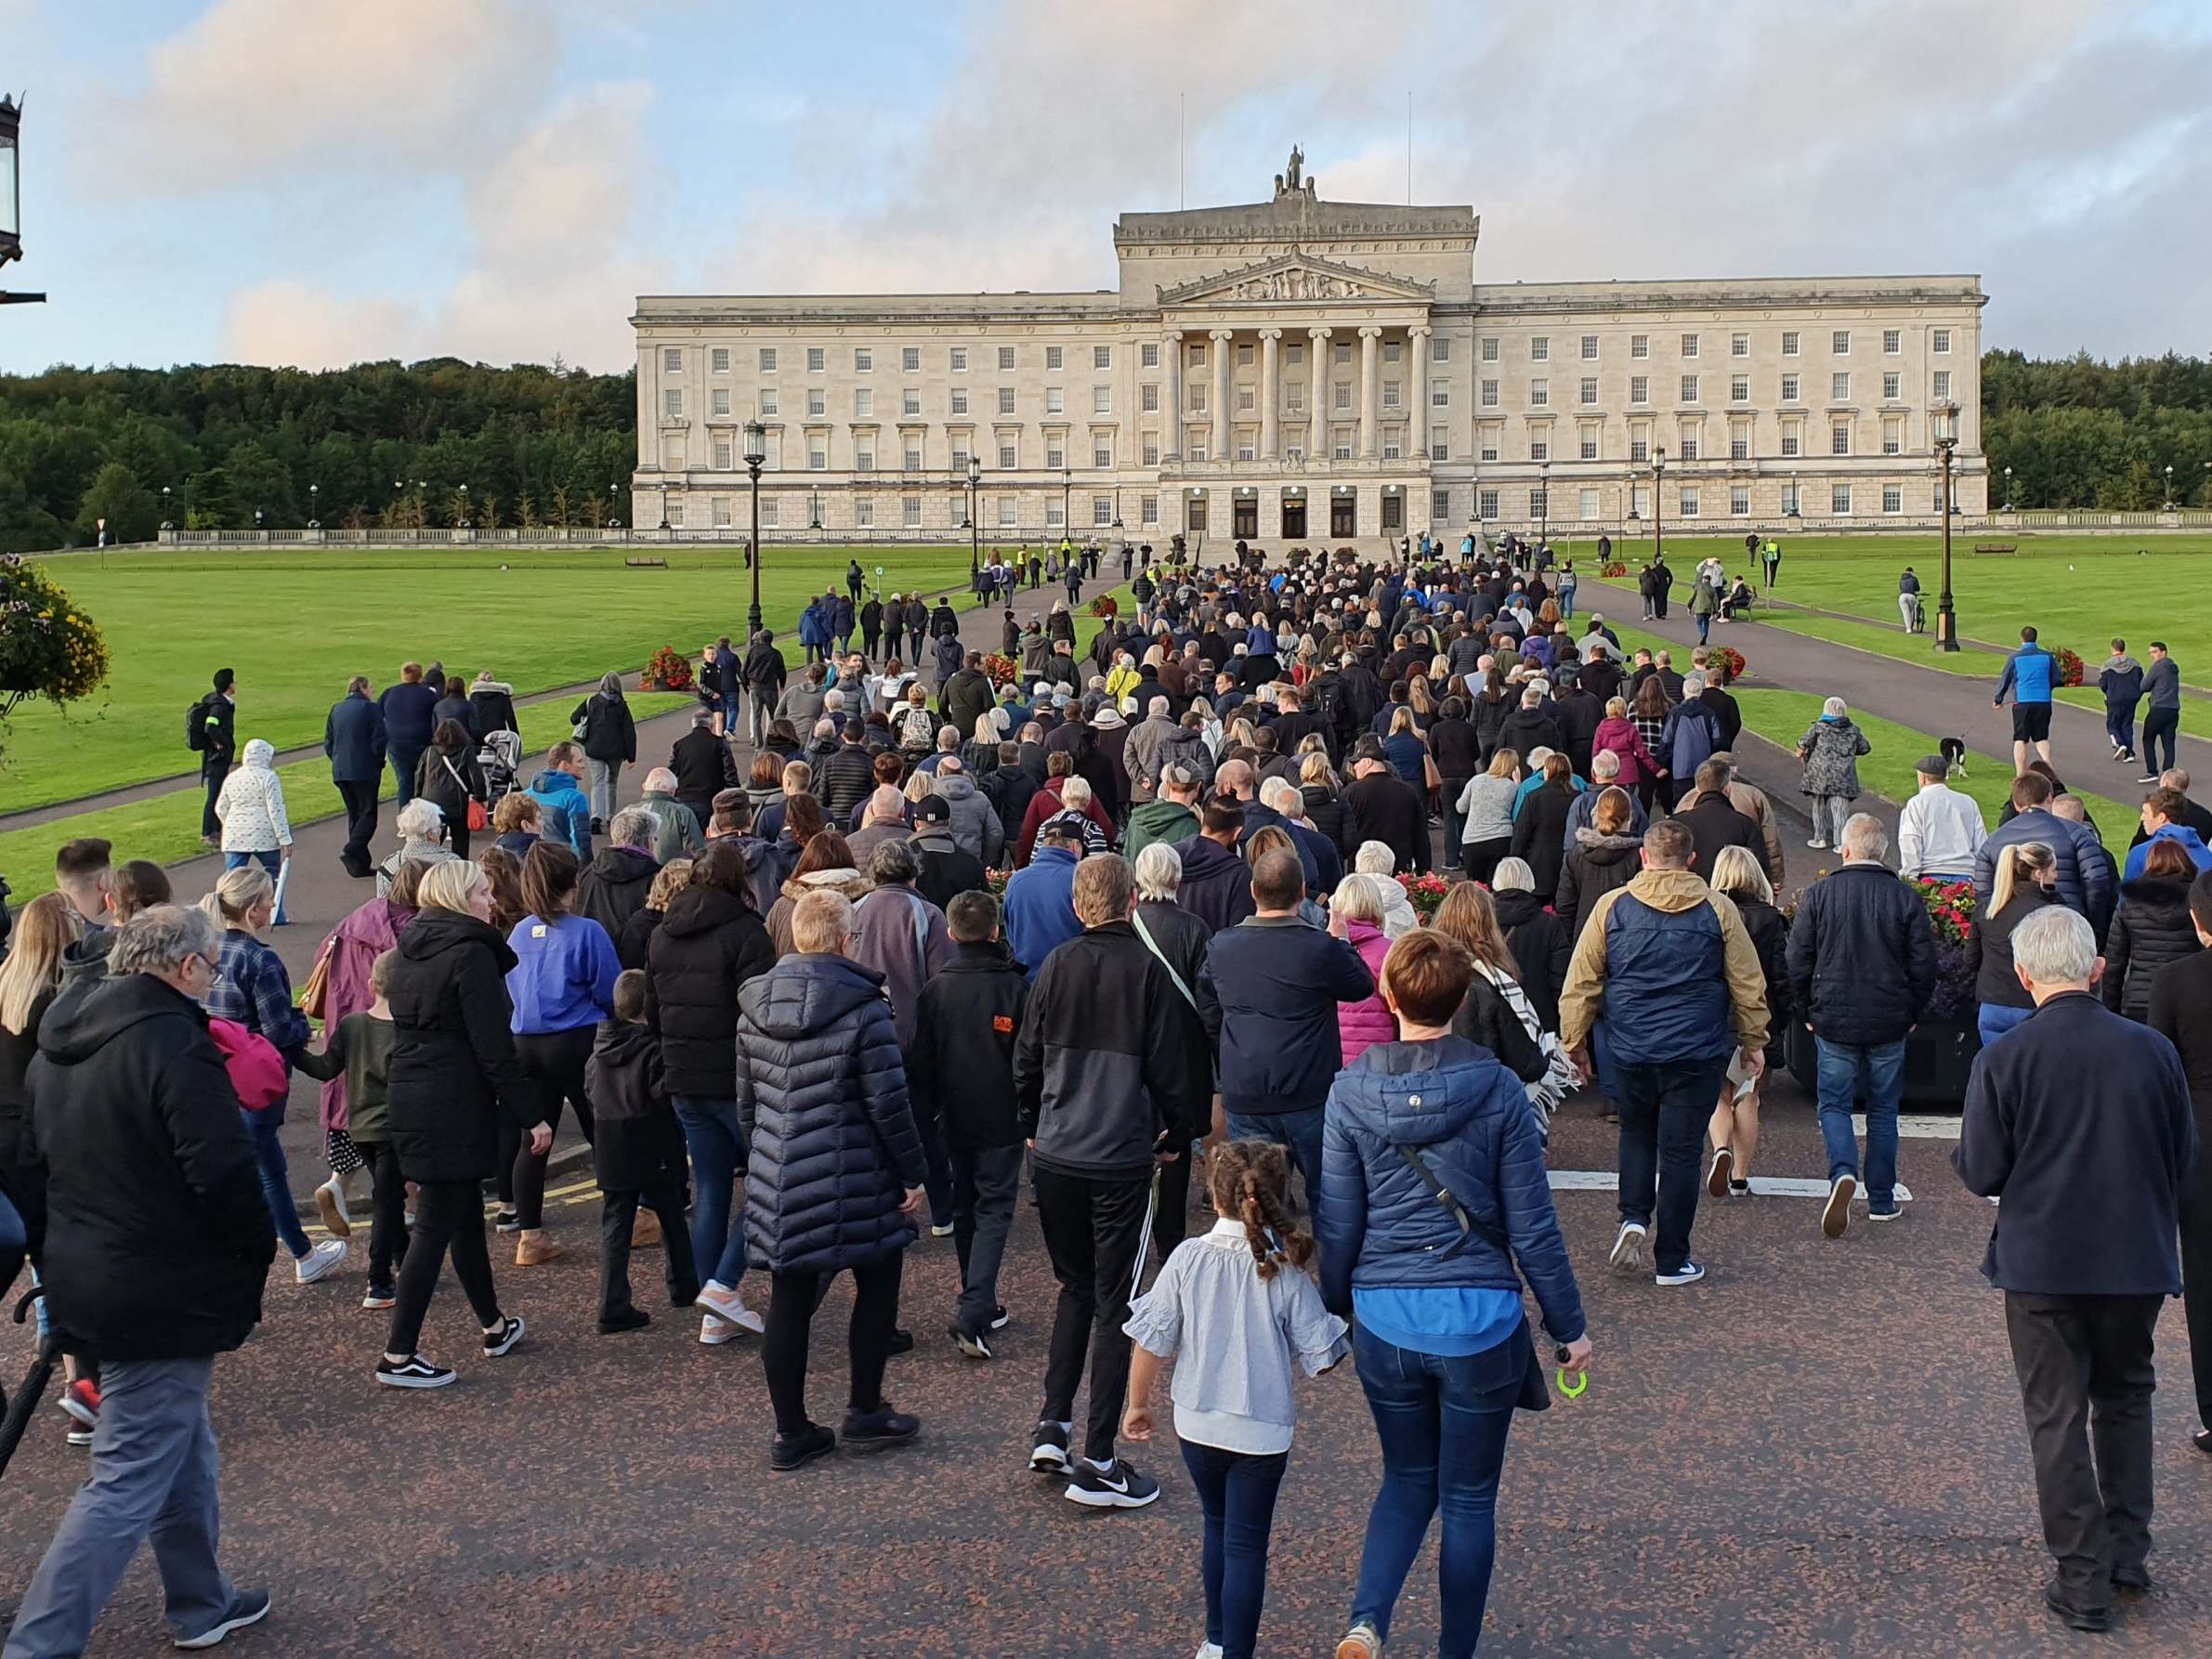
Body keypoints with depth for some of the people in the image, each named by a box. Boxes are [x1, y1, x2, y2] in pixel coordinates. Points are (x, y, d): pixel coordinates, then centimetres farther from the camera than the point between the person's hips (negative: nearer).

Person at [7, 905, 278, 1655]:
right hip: (165, 1295, -9)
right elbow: (224, 1173, -23)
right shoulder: (176, 1043, -19)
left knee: (183, 1451, 22)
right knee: (126, 1484, -2)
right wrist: (255, 1256, -7)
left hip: (83, 1280, 9)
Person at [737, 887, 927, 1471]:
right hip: (853, 1178, -5)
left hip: (776, 1178, 5)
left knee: (789, 1302, 9)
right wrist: (912, 1175, -3)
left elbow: (746, 1101, 13)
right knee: (878, 1281, 15)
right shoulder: (862, 1007, -14)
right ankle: (866, 1413, 20)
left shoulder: (754, 1008, 5)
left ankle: (791, 1433, 15)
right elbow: (888, 1104, -13)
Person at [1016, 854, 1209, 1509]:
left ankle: (1052, 1428, 16)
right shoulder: (1150, 970, -9)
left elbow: (1026, 1061, 8)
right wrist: (1176, 1137, 11)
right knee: (1114, 1304, 3)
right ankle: (1096, 1461, 4)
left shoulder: (1055, 967, 1)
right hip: (1121, 1161, -4)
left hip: (1053, 1158, 4)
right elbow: (1171, 1066, -5)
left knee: (1075, 1287, 21)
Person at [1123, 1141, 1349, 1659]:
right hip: (1262, 1431, -2)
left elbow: (1151, 1341, -8)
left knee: (1217, 1526, 23)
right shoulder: (1287, 1273, -15)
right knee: (1246, 1545, 9)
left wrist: (1138, 1403, 7)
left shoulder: (1188, 1258, -13)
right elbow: (1321, 1360, -11)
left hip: (1197, 1423, 3)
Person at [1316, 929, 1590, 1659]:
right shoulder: (1497, 1090, -10)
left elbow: (1337, 1222, 0)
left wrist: (1333, 1309, 15)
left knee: (1408, 1479, 21)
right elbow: (1532, 1226, -6)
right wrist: (1569, 1325, 5)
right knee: (1469, 1497, 14)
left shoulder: (1351, 1091, -5)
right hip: (1480, 1322, -2)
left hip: (1384, 1321, 2)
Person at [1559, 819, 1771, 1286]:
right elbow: (1748, 984, 5)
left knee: (1636, 1132, 23)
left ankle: (1633, 1219, 3)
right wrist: (1753, 1042, 17)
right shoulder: (1718, 909, -1)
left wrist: (1574, 1041, 11)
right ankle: (1672, 1260, 10)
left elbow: (1580, 983, 1)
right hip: (1698, 1053, -1)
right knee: (1681, 1149, 5)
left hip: (1630, 1050, 1)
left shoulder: (1612, 907, -2)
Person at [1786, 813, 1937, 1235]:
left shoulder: (1818, 895, -6)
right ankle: (1882, 1200, 16)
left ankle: (1843, 1173, -18)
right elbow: (1924, 967, 0)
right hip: (1889, 1025, 1)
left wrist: (1806, 1012, 10)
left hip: (1834, 1022, -1)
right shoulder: (1906, 899, -4)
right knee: (1883, 1110, 12)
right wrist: (1912, 1014, 13)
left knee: (1834, 1105, 8)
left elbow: (1798, 963, -2)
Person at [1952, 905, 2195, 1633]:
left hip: (2043, 1264, -3)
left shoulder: (2003, 1059, -14)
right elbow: (2184, 1159, 4)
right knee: (2125, 1397, 22)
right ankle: (2128, 1552, 27)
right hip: (2137, 1260, 3)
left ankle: (2083, 1581, 10)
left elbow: (1982, 1174, -10)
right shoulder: (2153, 1049, -6)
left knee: (2058, 1417, 7)